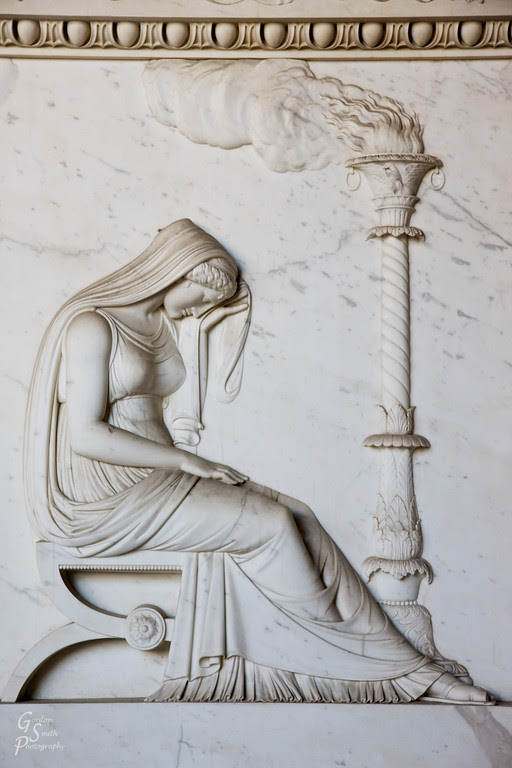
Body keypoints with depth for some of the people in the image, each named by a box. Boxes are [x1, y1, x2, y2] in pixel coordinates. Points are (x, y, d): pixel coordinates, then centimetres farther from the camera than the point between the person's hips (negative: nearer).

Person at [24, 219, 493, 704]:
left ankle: (409, 673, -12)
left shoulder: (167, 325, 17)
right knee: (269, 525, -21)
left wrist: (191, 466, -4)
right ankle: (348, 658, -2)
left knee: (294, 518, -13)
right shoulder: (93, 324, -9)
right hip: (106, 498, -7)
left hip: (160, 478, 7)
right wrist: (187, 461, -15)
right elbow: (86, 435, -16)